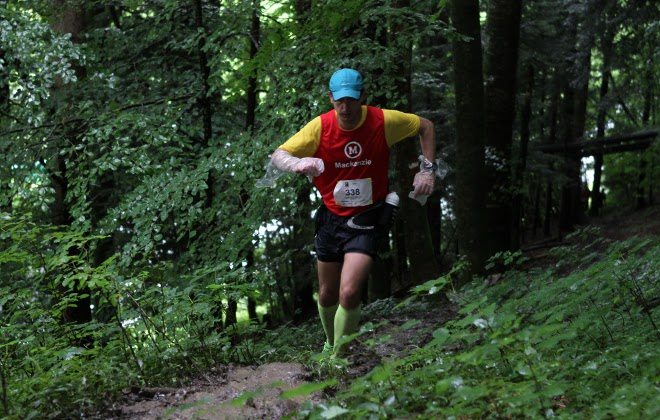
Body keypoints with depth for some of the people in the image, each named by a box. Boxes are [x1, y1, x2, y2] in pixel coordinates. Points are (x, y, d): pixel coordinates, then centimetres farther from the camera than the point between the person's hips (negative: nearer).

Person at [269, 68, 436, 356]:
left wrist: (427, 169, -6)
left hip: (367, 221, -2)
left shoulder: (384, 121, -14)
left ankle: (339, 358, -1)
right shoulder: (320, 127, -14)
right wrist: (297, 163, -39)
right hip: (332, 217, 2)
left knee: (349, 294, -20)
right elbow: (277, 156, -16)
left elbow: (425, 127, 4)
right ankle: (330, 344, 44)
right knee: (327, 295, 16)